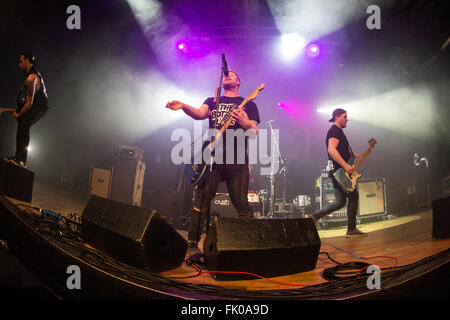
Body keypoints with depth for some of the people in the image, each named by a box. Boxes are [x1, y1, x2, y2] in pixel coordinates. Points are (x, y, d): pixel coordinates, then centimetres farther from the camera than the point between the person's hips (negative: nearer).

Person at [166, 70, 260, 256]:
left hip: (237, 159, -1)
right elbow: (199, 114, 0)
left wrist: (246, 124, -20)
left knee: (242, 204, -4)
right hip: (212, 156, 2)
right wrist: (184, 106, -20)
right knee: (201, 200, -4)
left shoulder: (247, 104, 15)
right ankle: (192, 244, 6)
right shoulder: (212, 101, 22)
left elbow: (254, 133, 4)